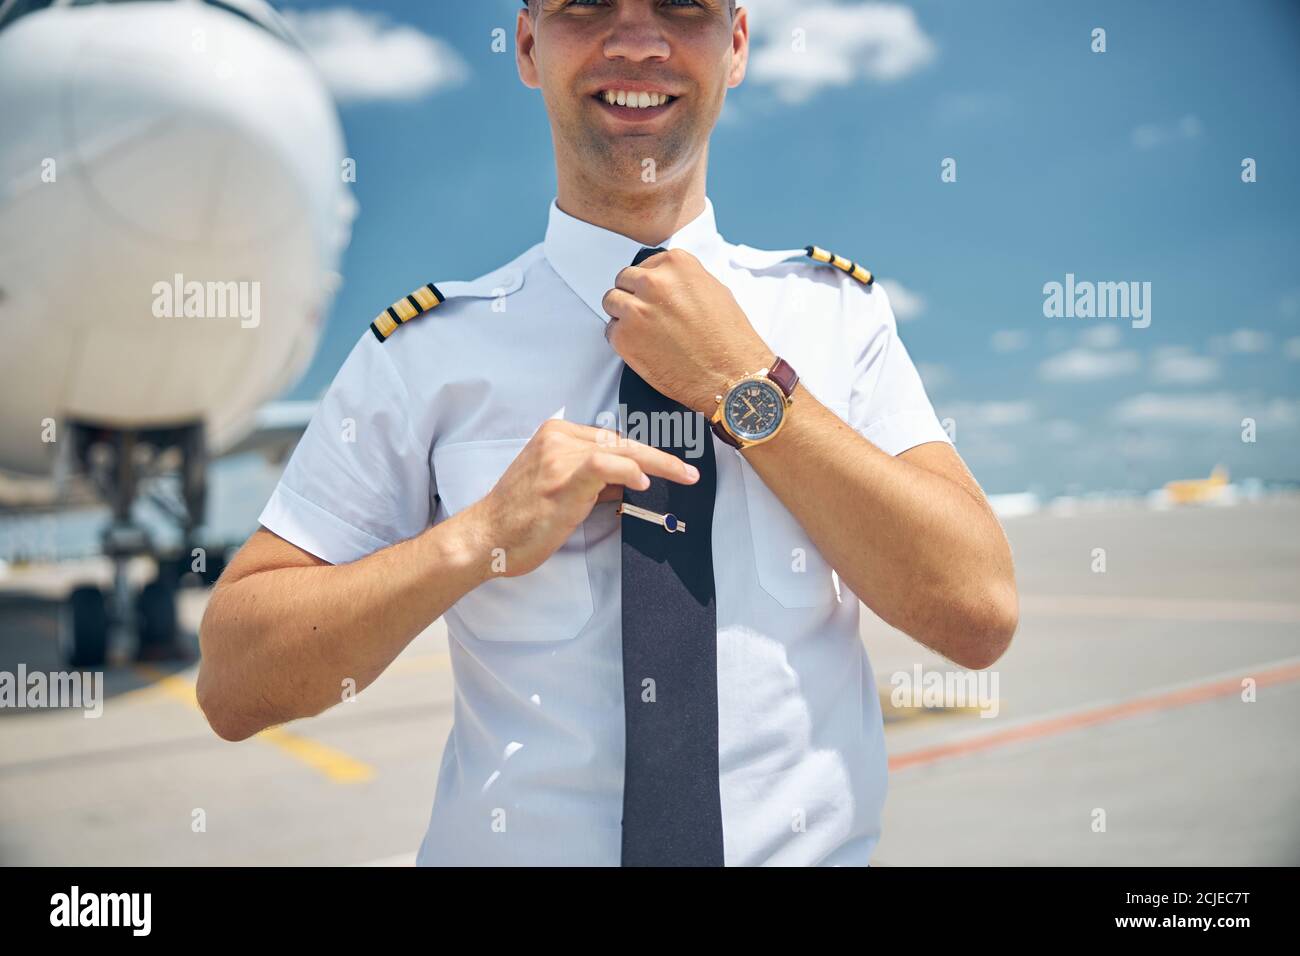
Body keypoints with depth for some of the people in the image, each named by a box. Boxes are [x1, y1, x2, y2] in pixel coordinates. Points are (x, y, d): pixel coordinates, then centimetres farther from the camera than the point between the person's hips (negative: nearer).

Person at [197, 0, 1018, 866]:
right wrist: (477, 538, -24)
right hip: (512, 844, -1)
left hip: (811, 844, 2)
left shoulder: (840, 309, -7)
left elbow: (979, 616, -15)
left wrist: (746, 386, -20)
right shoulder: (428, 348, -10)